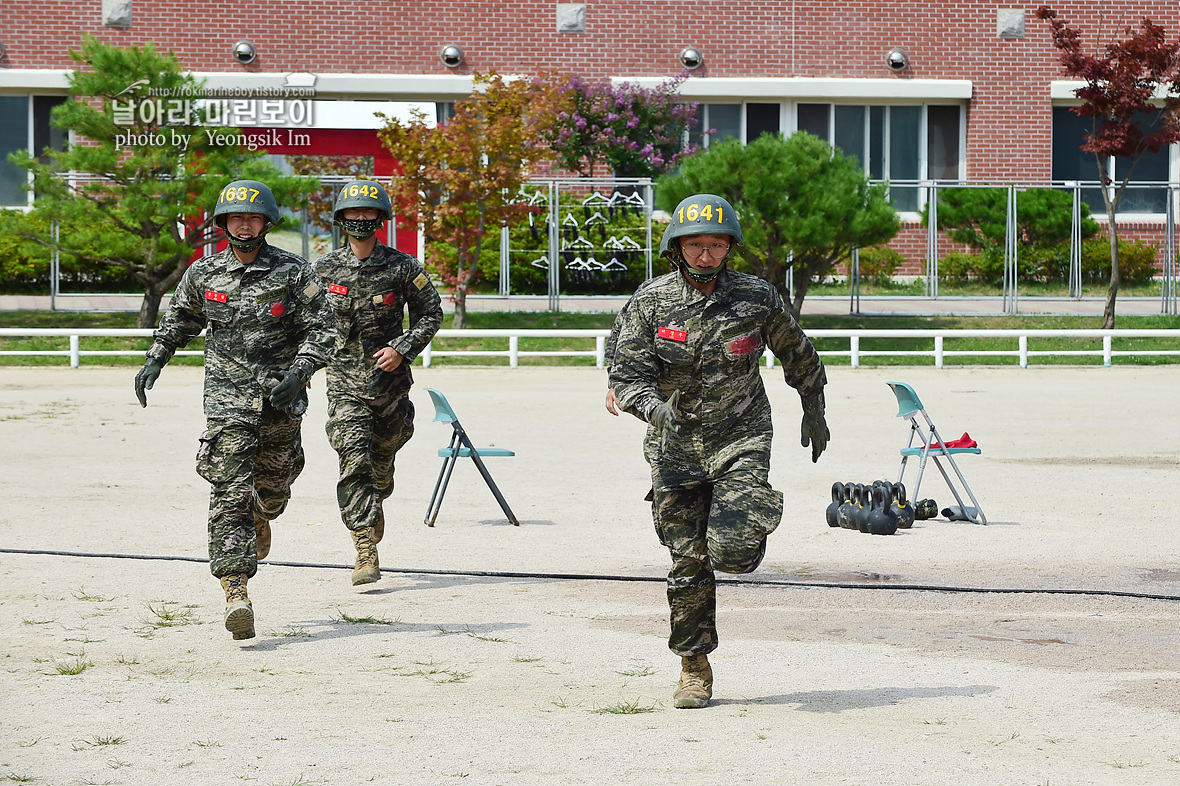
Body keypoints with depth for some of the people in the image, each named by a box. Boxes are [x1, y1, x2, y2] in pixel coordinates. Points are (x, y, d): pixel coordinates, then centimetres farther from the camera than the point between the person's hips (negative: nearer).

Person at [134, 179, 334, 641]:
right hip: (227, 399, 0)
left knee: (273, 485, 15)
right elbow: (178, 321, 22)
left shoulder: (293, 272, -3)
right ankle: (236, 593, -18)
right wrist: (154, 362, 13)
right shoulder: (203, 273, 5)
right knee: (229, 494, -11)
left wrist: (299, 373, -19)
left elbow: (321, 329, -4)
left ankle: (262, 514, 54)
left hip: (280, 399, 0)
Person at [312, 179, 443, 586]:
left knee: (382, 459, 16)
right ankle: (366, 553, -17)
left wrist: (402, 350, -9)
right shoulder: (324, 269, 0)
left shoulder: (402, 267, -3)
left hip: (390, 380, 1)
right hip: (344, 382, -1)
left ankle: (375, 503, 50)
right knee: (354, 461, -14)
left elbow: (430, 314, 4)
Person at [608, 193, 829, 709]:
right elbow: (626, 373, -8)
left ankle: (751, 522, 20)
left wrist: (814, 413, 21)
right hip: (676, 448, 1)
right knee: (688, 563, 3)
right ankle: (694, 669, 16)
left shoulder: (756, 299, -3)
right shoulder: (650, 303, -4)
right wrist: (655, 407, -28)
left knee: (732, 552, -18)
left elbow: (798, 354, 13)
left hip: (740, 439, -1)